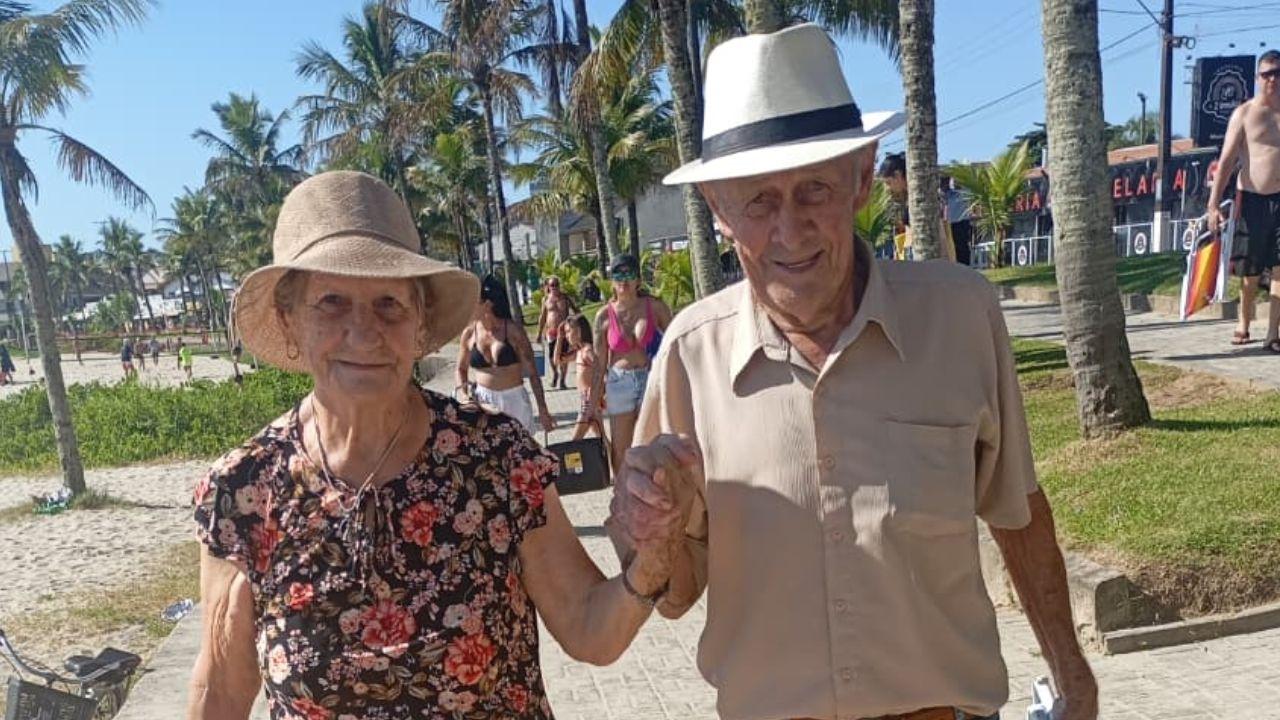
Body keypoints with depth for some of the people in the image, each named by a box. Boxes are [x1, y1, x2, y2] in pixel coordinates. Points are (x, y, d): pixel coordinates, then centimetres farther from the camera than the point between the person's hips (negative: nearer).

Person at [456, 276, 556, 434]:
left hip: (514, 401, -2)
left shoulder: (513, 330, -8)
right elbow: (461, 369, 15)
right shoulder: (469, 334, -1)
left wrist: (543, 411, -4)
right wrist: (463, 394, -4)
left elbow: (533, 373, -3)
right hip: (482, 402, 2)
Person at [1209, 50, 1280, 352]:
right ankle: (1243, 323, 29)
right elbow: (1226, 161, -5)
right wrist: (1214, 204, -13)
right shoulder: (1245, 113, -1)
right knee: (1250, 272, 8)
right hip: (1252, 199, -2)